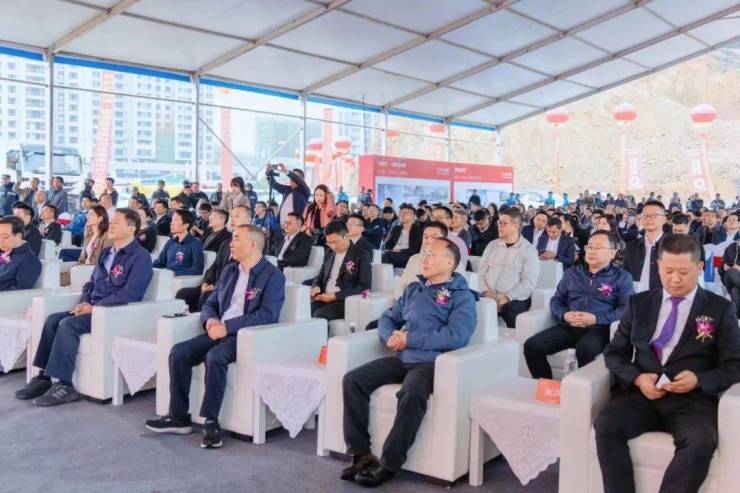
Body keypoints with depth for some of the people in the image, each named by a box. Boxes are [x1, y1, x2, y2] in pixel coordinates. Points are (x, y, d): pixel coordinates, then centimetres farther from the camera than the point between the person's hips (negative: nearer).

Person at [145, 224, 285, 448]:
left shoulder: (273, 276, -5)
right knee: (179, 352, -14)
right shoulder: (229, 271, 18)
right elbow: (210, 304, 21)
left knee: (215, 357, -34)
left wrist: (227, 327, -21)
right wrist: (210, 320, -4)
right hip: (220, 332, 7)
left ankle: (211, 421, -21)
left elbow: (268, 315, -17)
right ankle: (179, 416, -4)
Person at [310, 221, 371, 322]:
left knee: (319, 314, -33)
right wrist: (316, 287, 1)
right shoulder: (330, 254, 17)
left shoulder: (361, 256, -2)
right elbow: (320, 277, 26)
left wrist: (336, 296, -15)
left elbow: (364, 287, -9)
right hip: (325, 299, 5)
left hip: (346, 301, -5)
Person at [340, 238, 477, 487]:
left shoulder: (462, 296, 2)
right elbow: (387, 318, 22)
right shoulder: (413, 289, 22)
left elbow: (456, 336, -15)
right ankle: (361, 454, -10)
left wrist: (409, 339, -12)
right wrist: (390, 336, -3)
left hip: (431, 362, -6)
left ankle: (389, 464, -23)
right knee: (352, 380, -15)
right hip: (401, 359, 6)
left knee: (411, 394, -37)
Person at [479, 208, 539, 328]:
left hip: (515, 300, -3)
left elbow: (529, 282, -8)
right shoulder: (492, 245, 15)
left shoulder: (529, 250, 1)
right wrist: (486, 291, -7)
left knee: (511, 310, -34)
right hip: (489, 297, 3)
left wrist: (507, 298, -16)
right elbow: (481, 271, 11)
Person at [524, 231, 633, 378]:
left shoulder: (622, 277, 11)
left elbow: (627, 308, -3)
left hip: (598, 329, -4)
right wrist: (564, 315, -5)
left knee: (585, 350, -39)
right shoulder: (571, 273, 23)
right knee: (531, 346, -20)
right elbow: (556, 300, 19)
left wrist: (597, 319, -16)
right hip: (568, 326, 4)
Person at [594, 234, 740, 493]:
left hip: (693, 400, -2)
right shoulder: (639, 303, 14)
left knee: (700, 442, -35)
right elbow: (614, 352, 13)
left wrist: (699, 380, -15)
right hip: (642, 394, 2)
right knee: (606, 425, -28)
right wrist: (637, 378, -8)